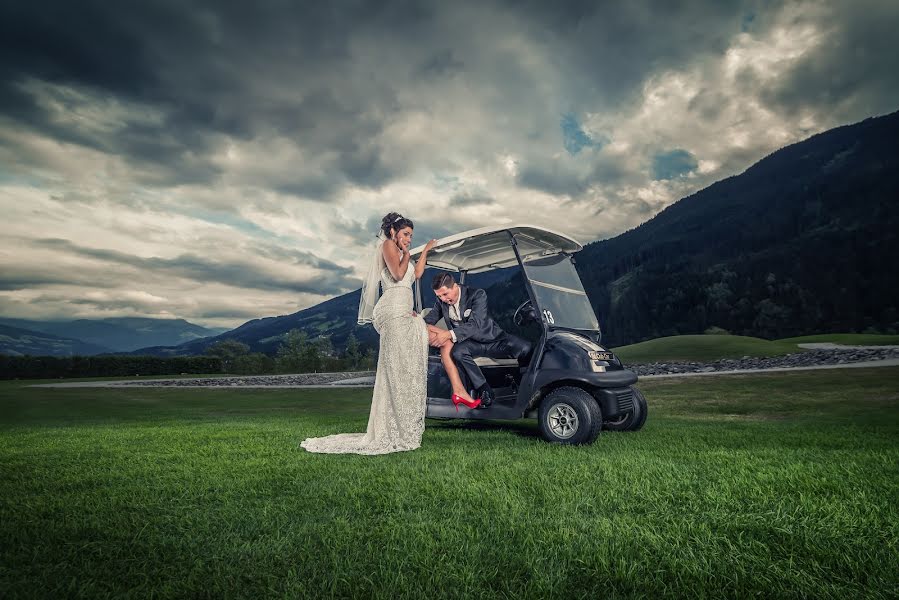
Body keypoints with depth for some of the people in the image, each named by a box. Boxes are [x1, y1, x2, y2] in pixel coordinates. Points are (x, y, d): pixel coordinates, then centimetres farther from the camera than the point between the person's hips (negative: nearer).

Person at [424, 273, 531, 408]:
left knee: (525, 348, -28)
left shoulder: (477, 295, -14)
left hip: (491, 338, -3)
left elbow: (475, 324, -25)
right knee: (457, 352, -36)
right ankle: (485, 391, -28)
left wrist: (450, 334, -39)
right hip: (469, 343, 3)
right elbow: (428, 320, 8)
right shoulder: (441, 302, 2)